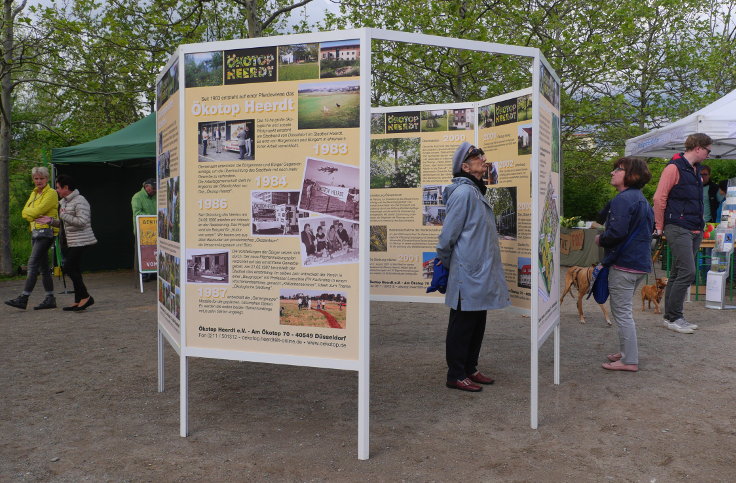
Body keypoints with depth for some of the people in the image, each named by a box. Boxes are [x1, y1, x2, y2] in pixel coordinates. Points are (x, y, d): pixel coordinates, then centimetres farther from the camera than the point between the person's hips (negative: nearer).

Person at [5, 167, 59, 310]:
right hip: (35, 232, 9)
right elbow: (25, 212, 11)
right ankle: (50, 299, 12)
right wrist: (33, 213, -8)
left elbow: (38, 210, -16)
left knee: (33, 264, -12)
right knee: (43, 267, 8)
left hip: (46, 232, -9)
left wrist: (31, 212, 3)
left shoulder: (51, 193, -7)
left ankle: (23, 299, -12)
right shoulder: (34, 193, 19)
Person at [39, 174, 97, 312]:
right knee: (74, 270, 8)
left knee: (69, 267, -13)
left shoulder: (80, 201, -13)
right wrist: (50, 221, 8)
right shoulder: (63, 202, 18)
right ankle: (78, 301, 12)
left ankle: (85, 297, -7)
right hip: (69, 242, 10)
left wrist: (64, 215, -16)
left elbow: (82, 221, -23)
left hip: (79, 241, -10)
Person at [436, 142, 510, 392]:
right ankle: (456, 375, 11)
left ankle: (470, 369, 28)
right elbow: (448, 234, -16)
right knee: (462, 324, 0)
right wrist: (446, 262, -3)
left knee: (477, 323, 16)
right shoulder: (463, 192, -16)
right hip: (468, 273, -10)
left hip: (481, 272, 10)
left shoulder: (476, 191, 16)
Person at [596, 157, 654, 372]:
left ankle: (629, 361, 4)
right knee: (624, 310, 20)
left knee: (622, 312, -2)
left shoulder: (622, 199, -17)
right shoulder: (642, 199, 15)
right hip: (641, 263, 10)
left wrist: (600, 239, -7)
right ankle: (625, 352, 30)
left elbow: (617, 232, -27)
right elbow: (649, 230, 22)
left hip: (624, 264, -10)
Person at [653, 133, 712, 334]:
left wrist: (700, 226, 19)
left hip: (695, 230, 9)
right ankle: (673, 318, -3)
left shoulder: (695, 170, 17)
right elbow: (659, 198, -13)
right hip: (678, 229, -9)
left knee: (678, 274, 10)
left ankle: (671, 317, 16)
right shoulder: (674, 168, -10)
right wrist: (660, 227, -9)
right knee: (687, 272, -12)